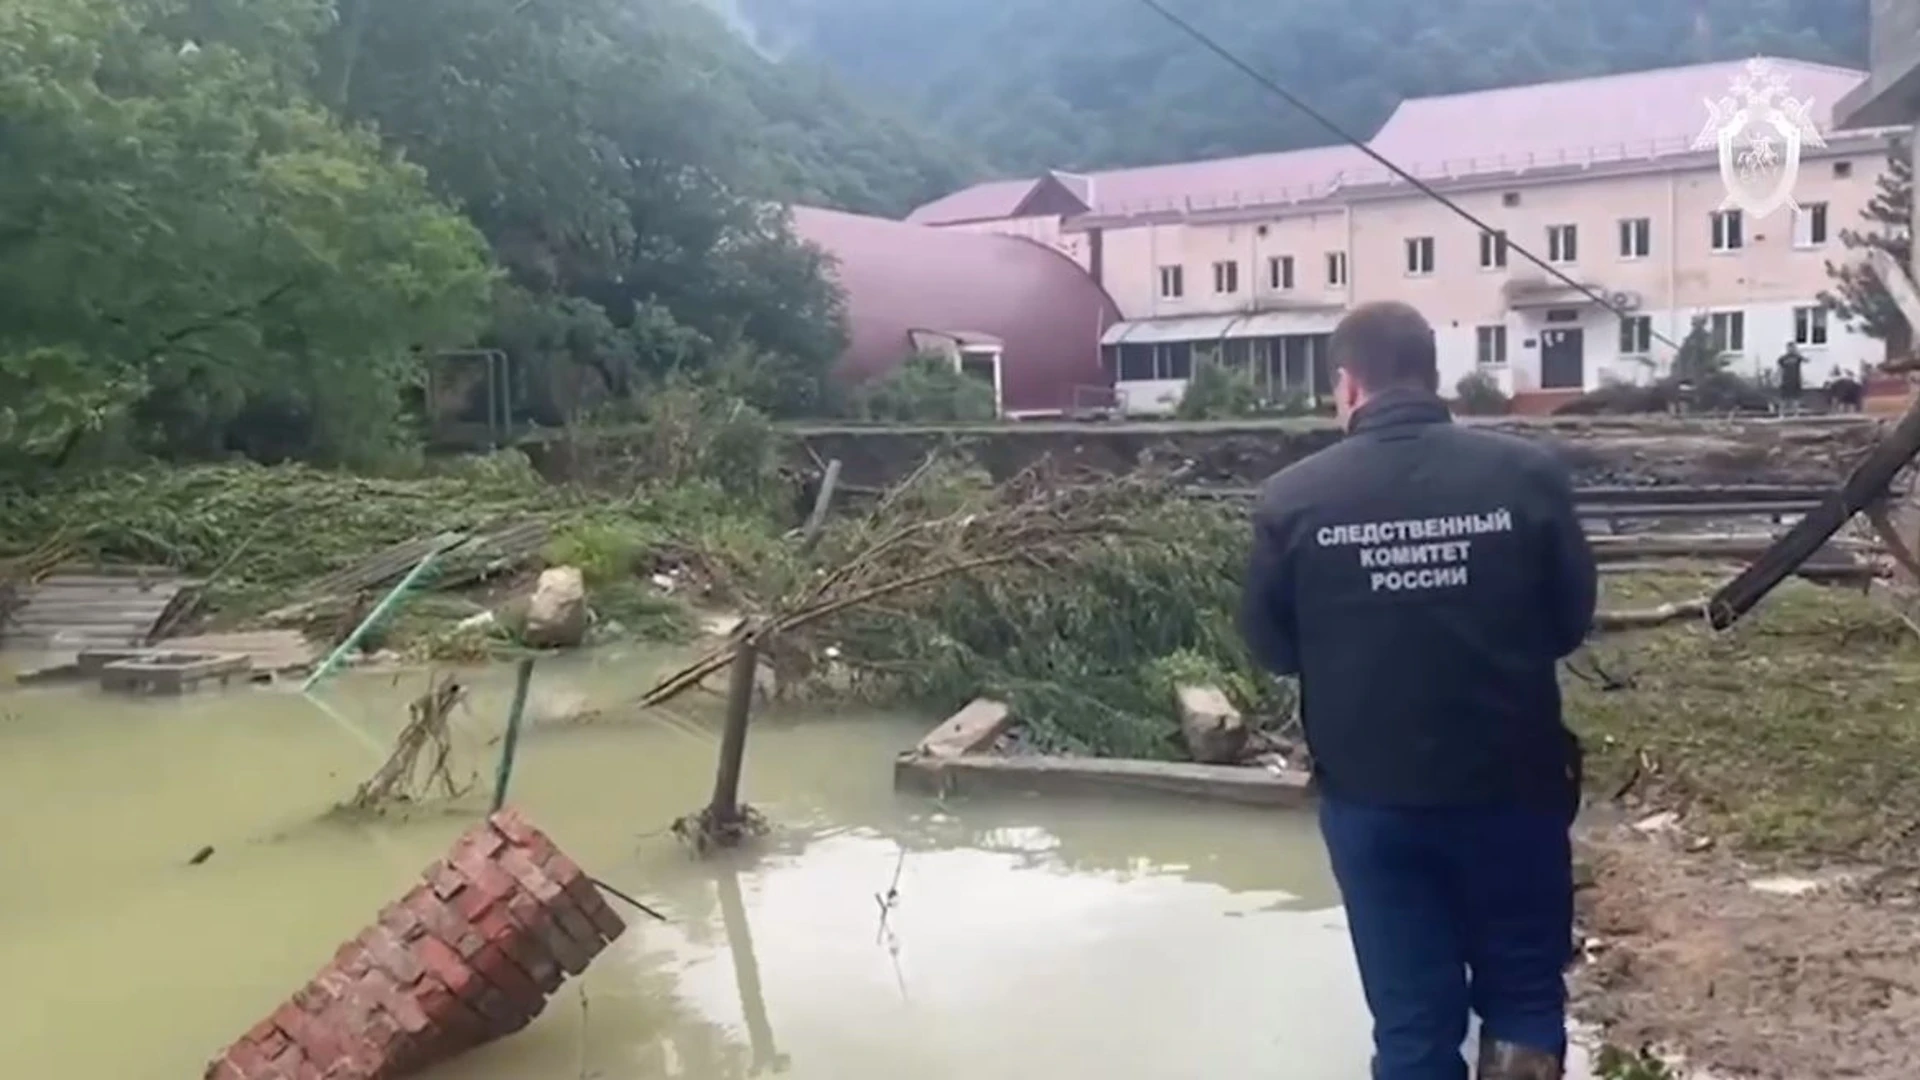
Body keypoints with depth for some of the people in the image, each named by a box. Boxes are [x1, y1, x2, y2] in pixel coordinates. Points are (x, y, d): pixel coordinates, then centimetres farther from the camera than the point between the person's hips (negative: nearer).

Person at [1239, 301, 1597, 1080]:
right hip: (1511, 784, 0)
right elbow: (1572, 621, 2)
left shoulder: (1293, 498, -10)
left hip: (1371, 795, 0)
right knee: (1525, 992, 20)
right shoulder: (1527, 473, -9)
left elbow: (1269, 647, 1)